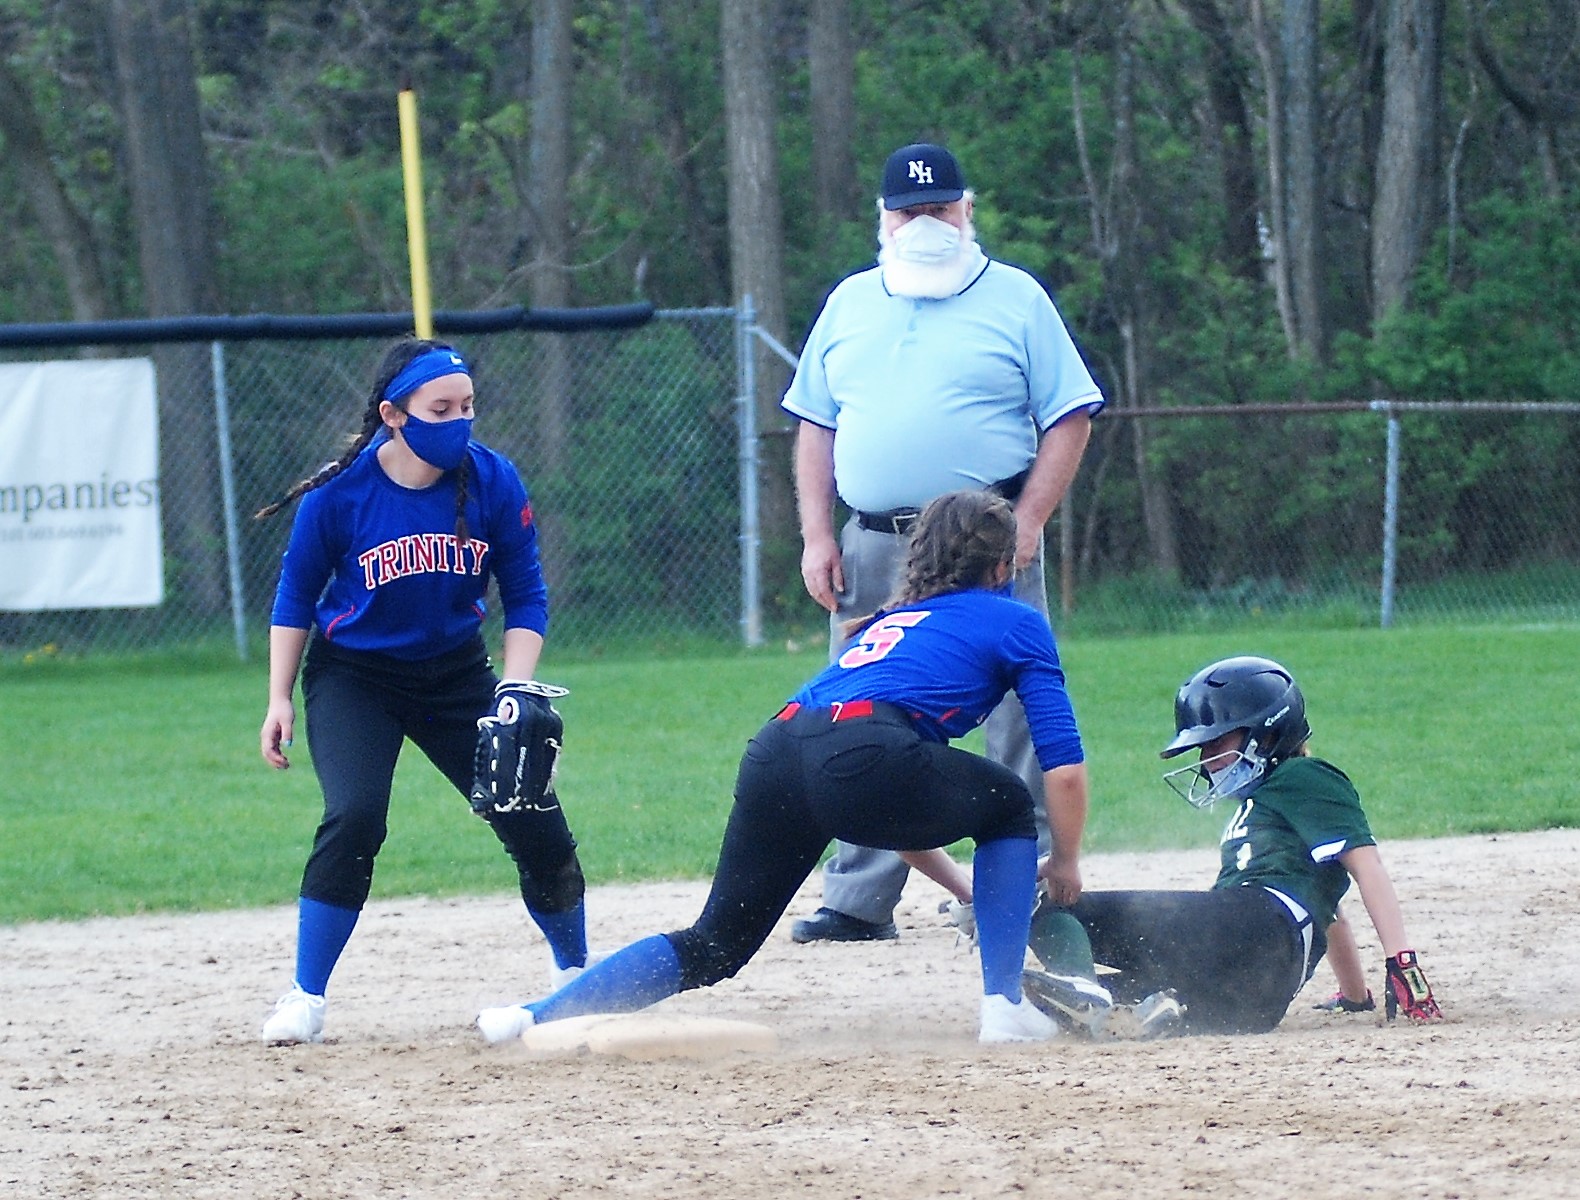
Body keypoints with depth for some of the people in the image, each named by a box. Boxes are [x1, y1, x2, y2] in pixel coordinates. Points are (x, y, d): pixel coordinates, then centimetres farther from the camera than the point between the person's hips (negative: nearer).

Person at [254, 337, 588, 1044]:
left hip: (456, 674, 3)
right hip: (353, 675, -3)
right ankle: (304, 999, -13)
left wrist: (514, 693, -17)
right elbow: (296, 597, -4)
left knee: (536, 821, -1)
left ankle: (578, 979, 25)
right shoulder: (339, 494, -20)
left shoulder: (492, 483, -15)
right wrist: (280, 700, -7)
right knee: (354, 818, -25)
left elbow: (526, 599, -5)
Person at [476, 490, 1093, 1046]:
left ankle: (533, 1018, -1)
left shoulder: (886, 621, 39)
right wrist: (1065, 863, 29)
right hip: (862, 759, -5)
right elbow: (1064, 765, 13)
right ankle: (1003, 1005, 12)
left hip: (772, 755, 5)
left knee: (714, 945, 15)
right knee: (1008, 808, 23)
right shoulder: (1016, 623, 22)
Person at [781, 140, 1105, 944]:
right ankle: (859, 901, 10)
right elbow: (815, 425, 16)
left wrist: (1026, 525, -11)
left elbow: (1069, 419, -1)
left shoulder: (1014, 299, 3)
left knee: (1016, 723, -5)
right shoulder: (851, 304, 15)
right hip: (873, 550, 4)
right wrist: (817, 536, 4)